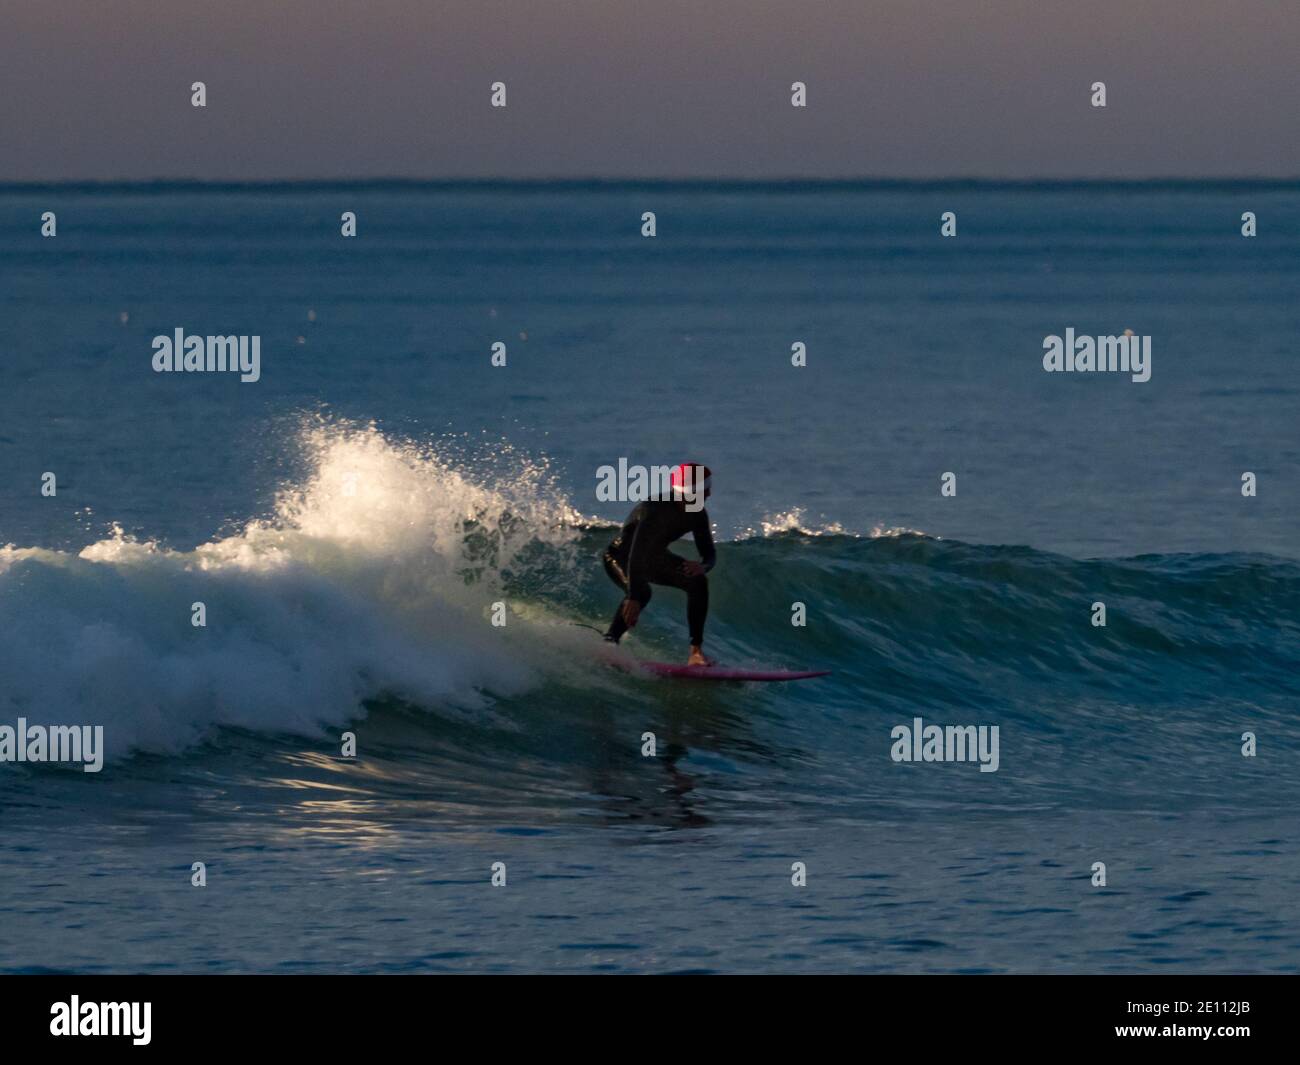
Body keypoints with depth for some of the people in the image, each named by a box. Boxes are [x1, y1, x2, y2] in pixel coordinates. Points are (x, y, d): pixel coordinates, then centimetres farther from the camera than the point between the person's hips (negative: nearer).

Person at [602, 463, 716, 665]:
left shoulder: (697, 514, -12)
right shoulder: (656, 509, -34)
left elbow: (709, 553, -1)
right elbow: (637, 552, -42)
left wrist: (702, 566, -28)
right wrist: (634, 597, -50)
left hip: (653, 558, 7)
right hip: (620, 557, -7)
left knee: (698, 581, -12)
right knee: (641, 592, -36)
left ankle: (696, 651, -10)